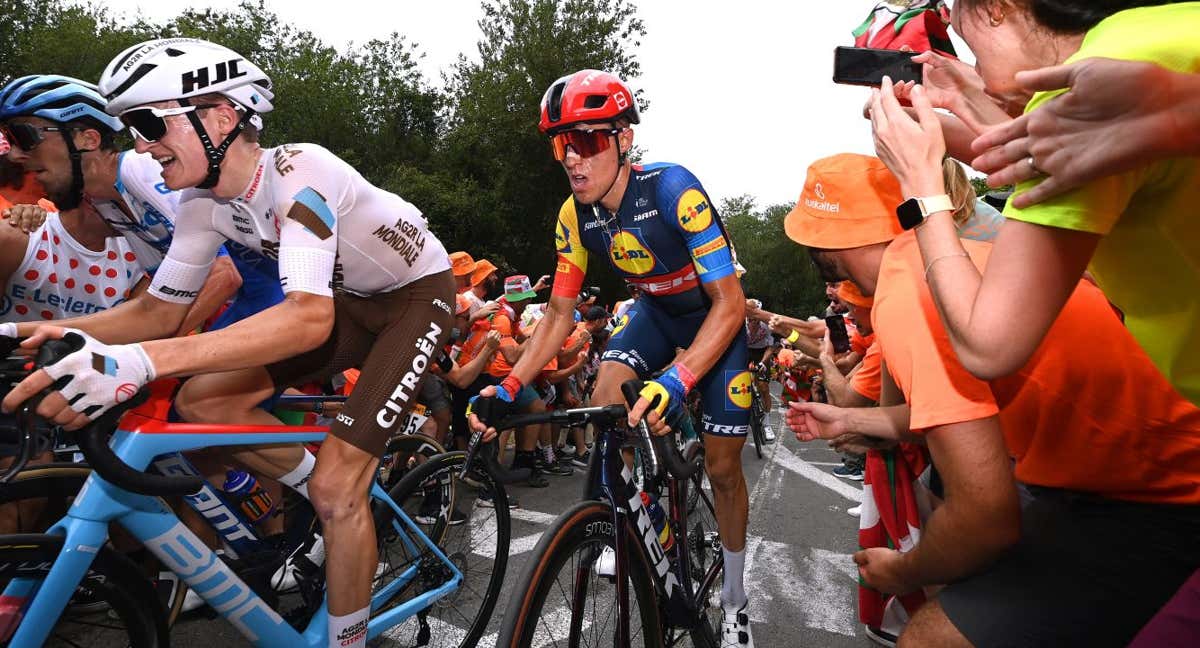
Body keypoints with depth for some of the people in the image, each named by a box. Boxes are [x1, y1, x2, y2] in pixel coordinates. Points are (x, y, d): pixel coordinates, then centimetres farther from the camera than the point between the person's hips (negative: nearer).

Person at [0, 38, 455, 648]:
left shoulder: (297, 173, -29)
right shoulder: (205, 202, -5)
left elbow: (309, 318, -42)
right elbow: (161, 308, 0)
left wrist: (143, 360, -50)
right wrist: (55, 333, -17)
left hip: (418, 294, -7)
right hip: (351, 298, 8)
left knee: (335, 482, -17)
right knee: (201, 398, -6)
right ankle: (342, 507, 11)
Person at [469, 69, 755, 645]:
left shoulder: (671, 189, -32)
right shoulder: (575, 217, -15)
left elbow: (729, 301, -35)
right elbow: (559, 312, -8)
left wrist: (675, 380, -49)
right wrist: (509, 387, -21)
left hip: (716, 315, -4)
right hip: (656, 311, 5)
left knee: (722, 466, -3)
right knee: (604, 404, -21)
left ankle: (734, 600, 20)